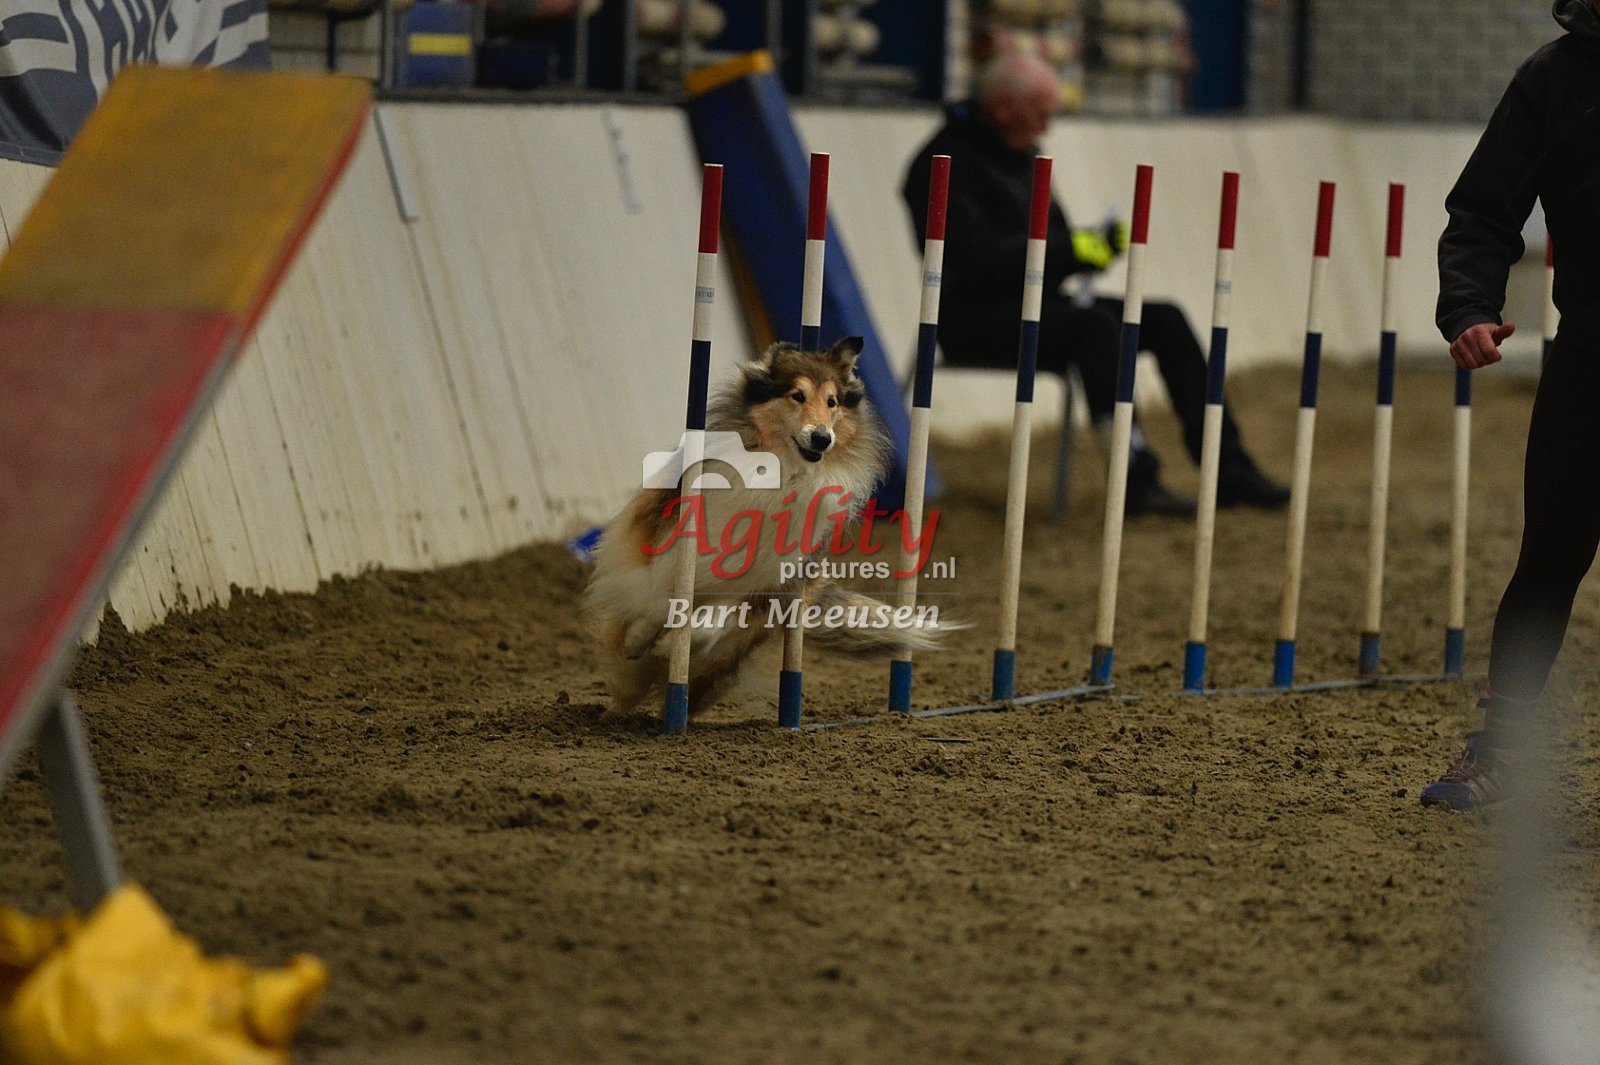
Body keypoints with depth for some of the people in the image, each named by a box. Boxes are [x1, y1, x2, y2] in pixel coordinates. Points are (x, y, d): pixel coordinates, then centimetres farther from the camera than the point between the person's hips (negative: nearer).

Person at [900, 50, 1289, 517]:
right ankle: (1137, 479, -34)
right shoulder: (948, 163, -14)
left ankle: (1228, 469, -3)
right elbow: (975, 259, -24)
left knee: (1164, 320, -2)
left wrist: (1095, 246, -3)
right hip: (976, 318, -9)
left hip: (1034, 304, 9)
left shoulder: (1021, 155, 16)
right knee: (1094, 324, -33)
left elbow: (1051, 241, 21)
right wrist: (1071, 250, -21)